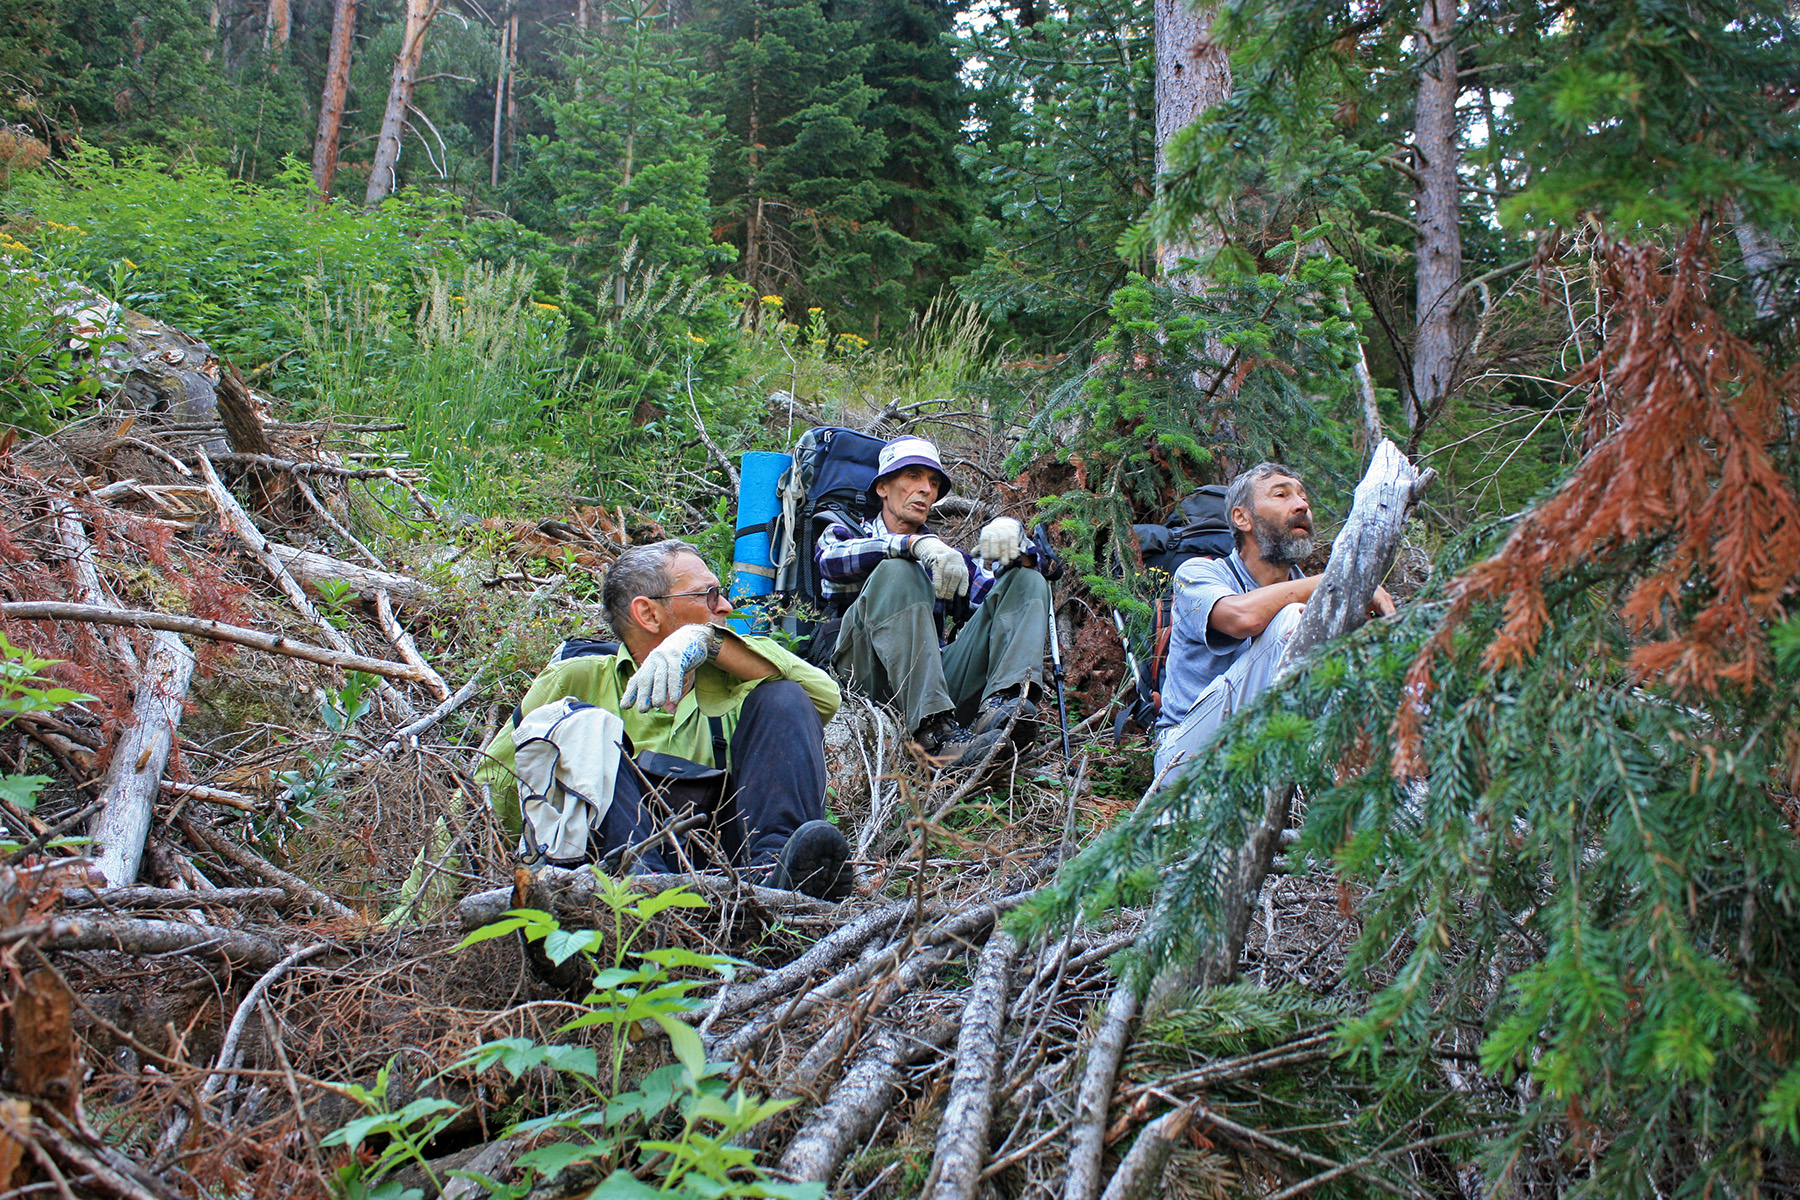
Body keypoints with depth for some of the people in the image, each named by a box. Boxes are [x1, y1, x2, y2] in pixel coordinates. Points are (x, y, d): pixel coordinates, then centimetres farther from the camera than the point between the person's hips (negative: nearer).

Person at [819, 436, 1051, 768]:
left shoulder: (948, 556, 31)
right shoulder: (845, 533, 19)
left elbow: (996, 593, 13)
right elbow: (831, 560, -9)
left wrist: (1011, 537, -7)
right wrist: (915, 544, -24)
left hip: (942, 675, 4)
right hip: (871, 676, -4)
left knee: (1026, 581, -5)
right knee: (897, 572, -27)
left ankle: (999, 704, -36)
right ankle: (936, 731, -45)